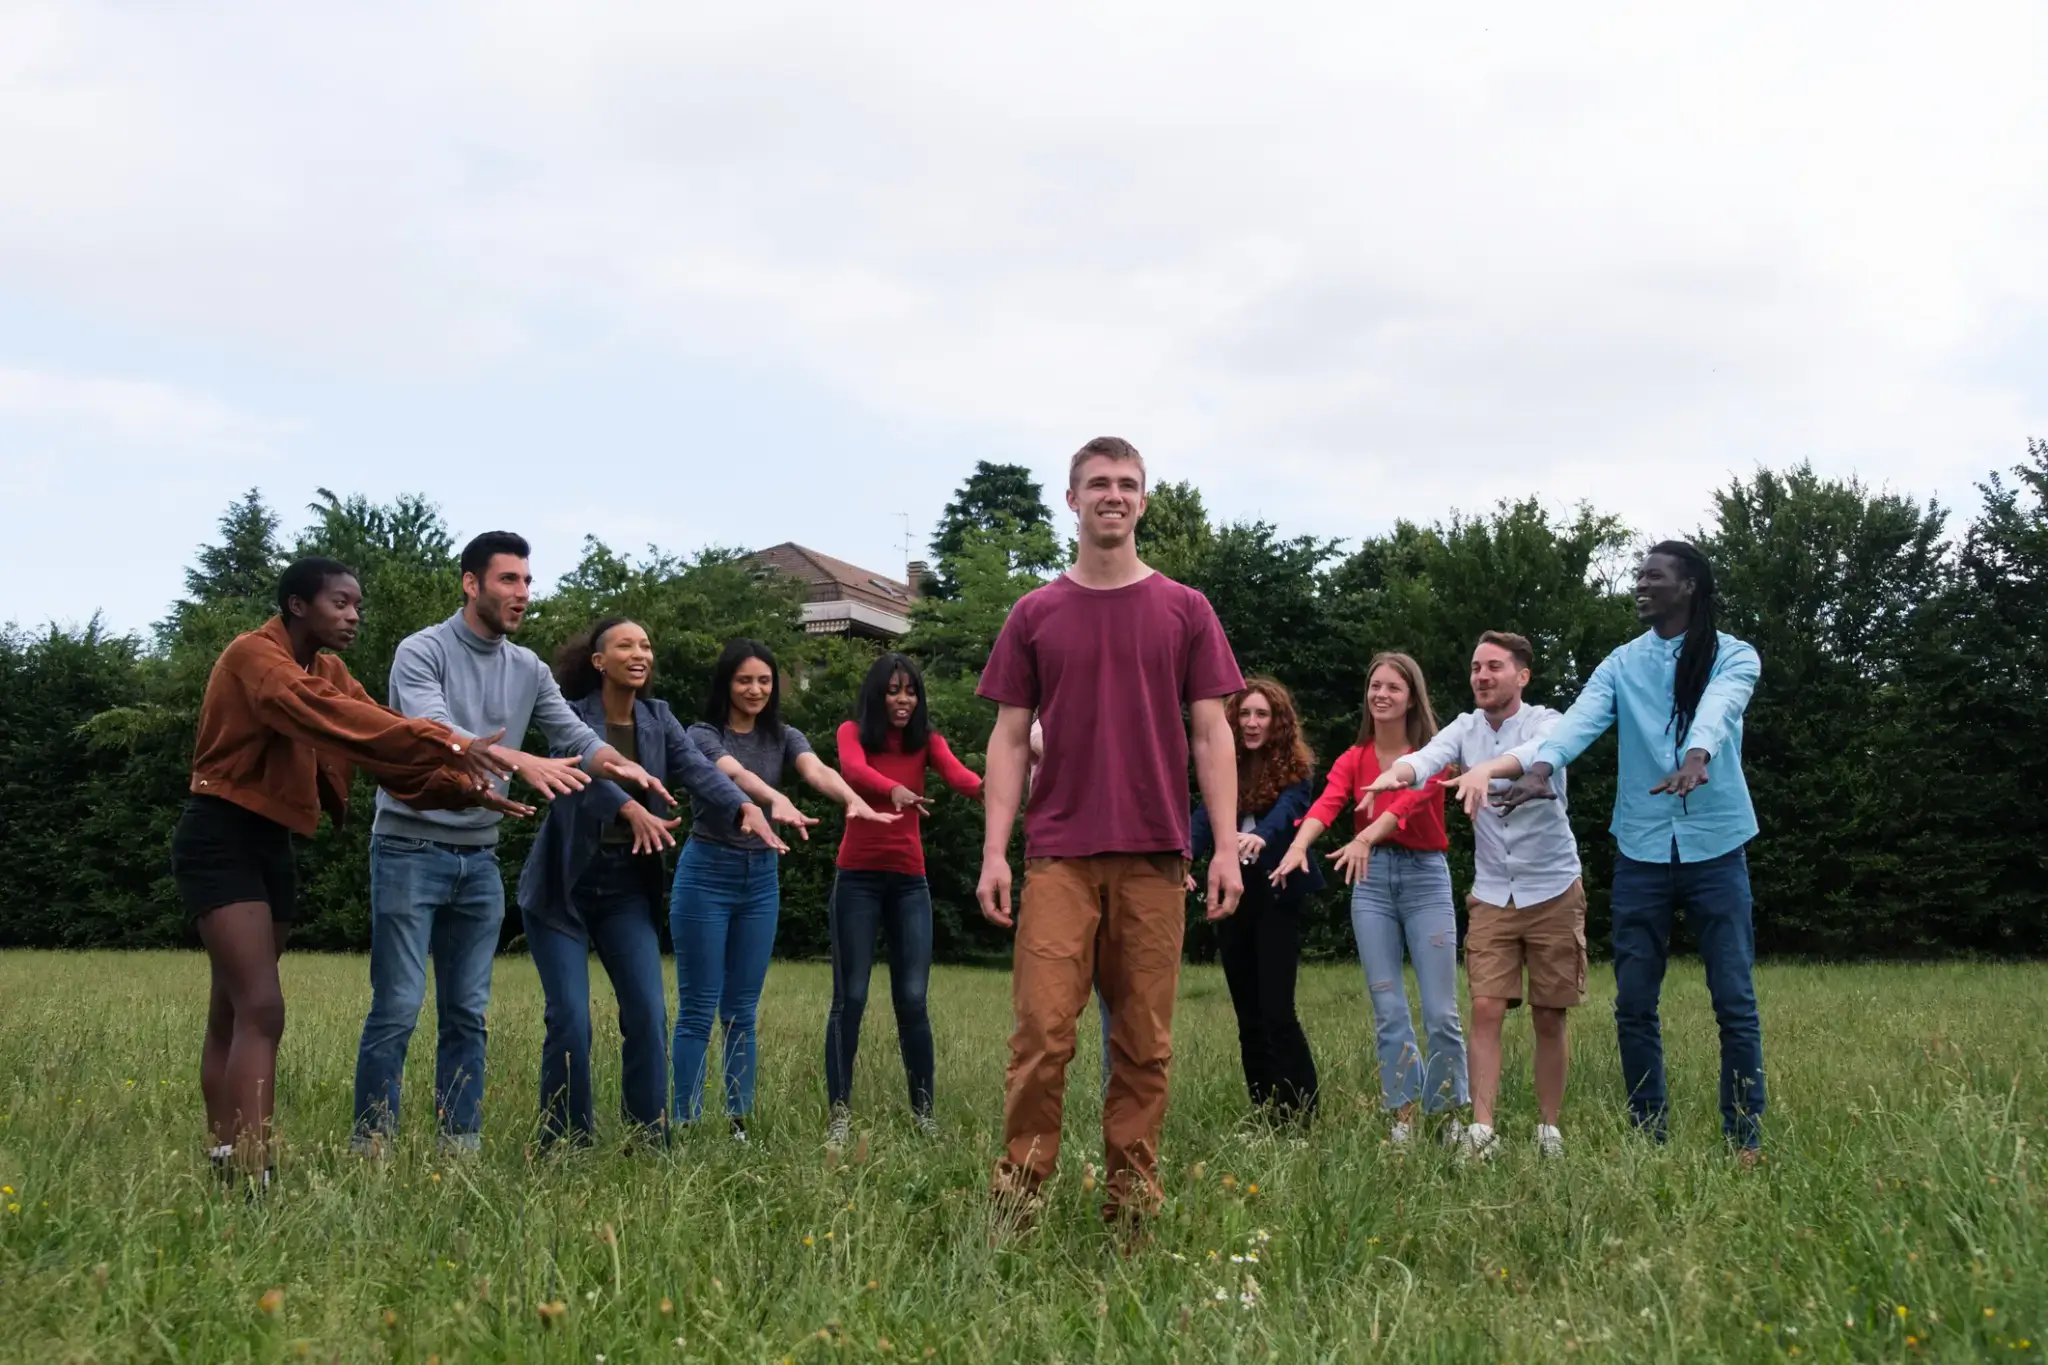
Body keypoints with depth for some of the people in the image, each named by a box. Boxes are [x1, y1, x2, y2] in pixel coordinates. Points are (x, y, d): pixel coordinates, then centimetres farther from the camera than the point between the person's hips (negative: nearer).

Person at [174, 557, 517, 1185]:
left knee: (232, 1012, 11)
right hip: (221, 840, -9)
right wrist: (447, 744, -39)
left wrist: (464, 787, -14)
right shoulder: (253, 655, -14)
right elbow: (331, 720, -31)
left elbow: (379, 736, 2)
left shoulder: (329, 671, 13)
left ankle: (226, 1164, 15)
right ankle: (251, 1176, -23)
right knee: (261, 1010, -18)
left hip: (273, 843, 9)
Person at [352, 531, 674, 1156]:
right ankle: (370, 1143, 2)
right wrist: (522, 763, -39)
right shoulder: (422, 651, -9)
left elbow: (577, 738, 2)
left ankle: (461, 1142, 13)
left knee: (468, 1012, 8)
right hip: (410, 849, -5)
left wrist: (623, 766, -21)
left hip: (479, 858, 6)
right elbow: (436, 734, -25)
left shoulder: (529, 670, 8)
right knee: (398, 1008, -6)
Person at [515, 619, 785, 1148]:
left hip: (627, 886, 4)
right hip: (563, 886, -4)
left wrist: (746, 807, -31)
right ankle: (564, 1144, 9)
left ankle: (649, 1139, 6)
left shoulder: (658, 718, 5)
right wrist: (633, 811, -48)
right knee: (570, 1019, -6)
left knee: (648, 1013, -4)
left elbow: (699, 769, -11)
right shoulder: (570, 712, -9)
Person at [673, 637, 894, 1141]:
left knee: (743, 1010, 8)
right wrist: (779, 801, -49)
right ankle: (685, 1123, 1)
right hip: (706, 873, -4)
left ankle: (739, 1120, 12)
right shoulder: (702, 735, -6)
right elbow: (736, 774, -28)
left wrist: (854, 800, -37)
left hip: (761, 878, 4)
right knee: (698, 1010, -3)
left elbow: (818, 771, -15)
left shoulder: (784, 738, 6)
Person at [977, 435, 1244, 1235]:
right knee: (1043, 1029, -8)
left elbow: (1212, 734, 6)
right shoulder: (1035, 614, 8)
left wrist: (1227, 847, -3)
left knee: (1144, 1043, 3)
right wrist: (994, 852, -2)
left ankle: (1131, 1201, 12)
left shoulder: (1185, 611, 8)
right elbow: (1009, 738, 7)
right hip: (1059, 856, 0)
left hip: (1154, 855, 1)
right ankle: (1018, 1192, 1)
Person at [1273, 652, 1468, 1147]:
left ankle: (1450, 1118, 10)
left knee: (1441, 1012, -3)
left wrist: (1367, 836, -40)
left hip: (1425, 877, -2)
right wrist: (1298, 845, -33)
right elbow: (1326, 804, -11)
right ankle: (1402, 1119, 9)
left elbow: (1413, 798, -21)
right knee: (1389, 1011, 3)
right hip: (1372, 880, 2)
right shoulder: (1353, 760, 7)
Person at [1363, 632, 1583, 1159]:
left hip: (1553, 891, -2)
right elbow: (1427, 757, -20)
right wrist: (1394, 774, -45)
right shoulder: (1465, 728, 1)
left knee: (1549, 1016, 4)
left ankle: (1549, 1130, 15)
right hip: (1491, 895, 2)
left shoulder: (1545, 722, -9)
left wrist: (1486, 768, -56)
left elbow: (1540, 752, -34)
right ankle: (1482, 1129, -10)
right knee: (1485, 1009, -8)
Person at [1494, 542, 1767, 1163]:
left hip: (1715, 847, -2)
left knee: (1734, 999, 1)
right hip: (1640, 849, 3)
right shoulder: (1621, 663, 6)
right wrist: (1541, 767, -33)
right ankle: (1649, 1135, 16)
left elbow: (1718, 707, -23)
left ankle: (1746, 1137, 10)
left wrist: (1697, 757, -44)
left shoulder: (1732, 655, -1)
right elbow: (1582, 717, -12)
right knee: (1633, 1003, 4)